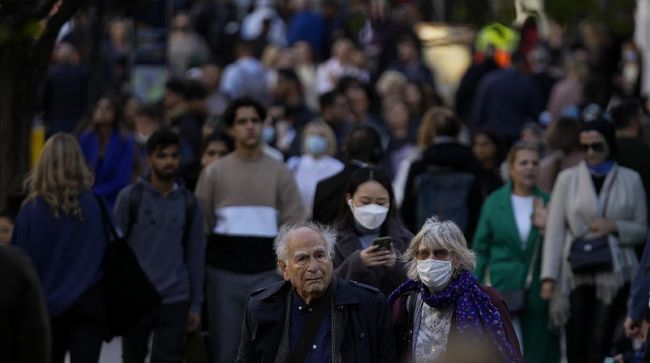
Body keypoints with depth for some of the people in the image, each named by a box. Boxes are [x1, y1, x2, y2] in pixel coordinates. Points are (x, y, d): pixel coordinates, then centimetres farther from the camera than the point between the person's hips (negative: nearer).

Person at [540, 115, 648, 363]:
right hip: (576, 274, 1)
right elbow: (555, 230, 2)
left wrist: (614, 227, -9)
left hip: (614, 274, -1)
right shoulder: (567, 179, 7)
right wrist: (549, 276, -6)